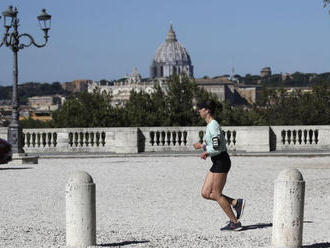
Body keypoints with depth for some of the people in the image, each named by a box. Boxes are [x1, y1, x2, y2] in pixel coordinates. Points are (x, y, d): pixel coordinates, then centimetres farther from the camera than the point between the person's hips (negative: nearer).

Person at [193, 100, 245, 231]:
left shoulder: (213, 125, -15)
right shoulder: (210, 125, 16)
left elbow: (218, 147, -21)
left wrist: (206, 152, -8)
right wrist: (202, 146, 14)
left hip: (221, 161, -10)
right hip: (217, 163, 10)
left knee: (216, 195, -4)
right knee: (205, 193, 7)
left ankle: (235, 222, 4)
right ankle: (236, 203, 10)